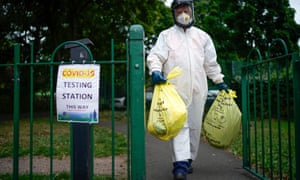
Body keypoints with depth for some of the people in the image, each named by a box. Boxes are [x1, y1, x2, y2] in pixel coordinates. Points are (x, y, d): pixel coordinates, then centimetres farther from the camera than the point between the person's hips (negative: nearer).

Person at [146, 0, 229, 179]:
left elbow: (211, 63, 20)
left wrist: (220, 81, 19)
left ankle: (188, 160, 21)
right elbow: (155, 56, -3)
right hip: (175, 89, -3)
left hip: (198, 89, 4)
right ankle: (180, 165, -13)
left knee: (195, 126, 7)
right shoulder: (166, 35, 7)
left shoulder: (202, 36, 16)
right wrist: (155, 71, -23)